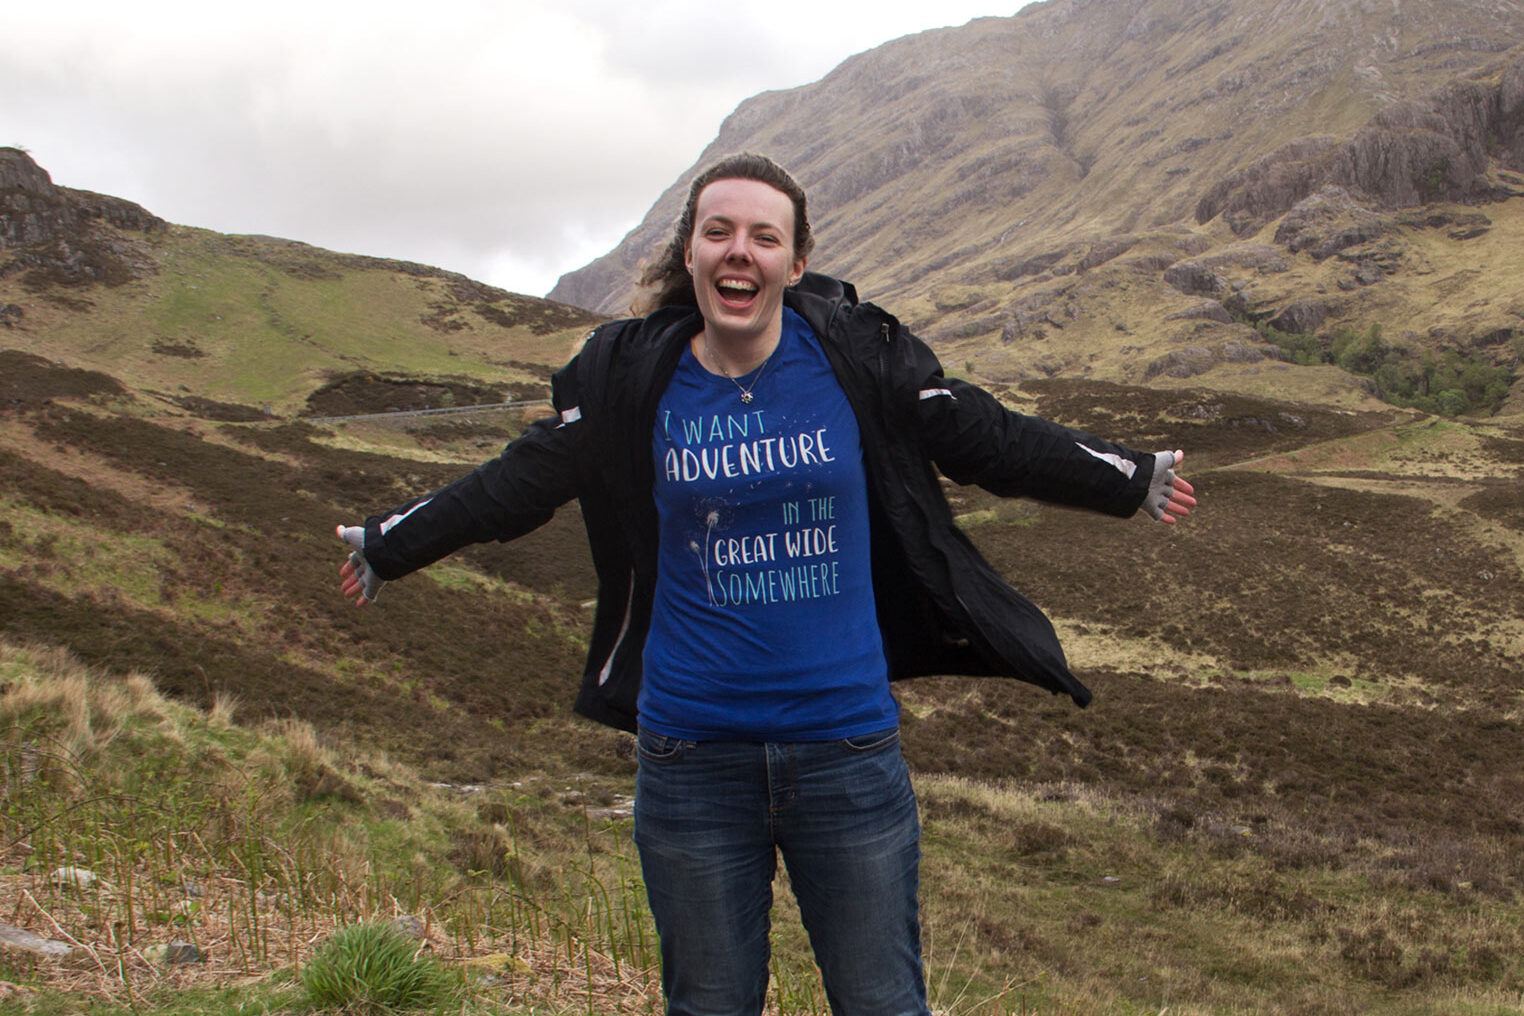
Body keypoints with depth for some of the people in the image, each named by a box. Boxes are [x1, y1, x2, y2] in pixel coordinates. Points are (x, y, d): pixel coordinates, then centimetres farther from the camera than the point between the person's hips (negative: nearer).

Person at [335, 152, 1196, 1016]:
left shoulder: (857, 357, -4)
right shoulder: (632, 378, -2)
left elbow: (989, 438, 7)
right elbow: (521, 483, 10)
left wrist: (1134, 479, 12)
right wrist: (389, 546, 16)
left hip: (848, 744, -1)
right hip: (692, 753, 1)